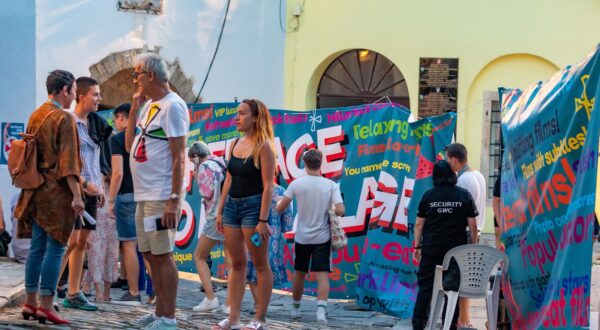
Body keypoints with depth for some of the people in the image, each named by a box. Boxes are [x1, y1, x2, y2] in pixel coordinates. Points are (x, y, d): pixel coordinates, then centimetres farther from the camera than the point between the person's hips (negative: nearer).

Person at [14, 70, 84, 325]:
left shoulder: (35, 116, 13)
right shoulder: (64, 118, -11)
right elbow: (68, 160, -17)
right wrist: (76, 195, -19)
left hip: (36, 190, 8)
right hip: (57, 192, -8)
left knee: (37, 247, 11)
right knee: (55, 248, -5)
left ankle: (30, 303, 14)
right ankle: (46, 307, -6)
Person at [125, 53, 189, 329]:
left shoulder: (172, 106, -12)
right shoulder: (148, 105, 16)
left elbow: (178, 156, -17)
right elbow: (130, 146, 16)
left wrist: (174, 200, -22)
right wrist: (135, 107, 9)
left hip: (161, 196, -9)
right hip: (144, 195, 9)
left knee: (162, 255, -7)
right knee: (150, 254, 13)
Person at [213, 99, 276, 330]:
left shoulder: (263, 146, -10)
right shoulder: (235, 144, 11)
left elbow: (268, 186, -14)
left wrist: (263, 220, -19)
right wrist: (220, 210, 13)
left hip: (253, 205, -7)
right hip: (232, 205, 7)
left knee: (260, 265, 1)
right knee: (237, 264, 9)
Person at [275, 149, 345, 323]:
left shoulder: (297, 183, -6)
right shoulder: (330, 185, -6)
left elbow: (279, 209, -4)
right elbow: (340, 211, -13)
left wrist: (280, 201, 18)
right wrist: (328, 210, 8)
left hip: (302, 237, 1)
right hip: (322, 237, -1)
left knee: (299, 273, 16)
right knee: (322, 274, -4)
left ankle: (296, 308, 28)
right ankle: (321, 308, -23)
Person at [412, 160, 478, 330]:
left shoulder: (428, 195, -1)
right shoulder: (464, 195, -1)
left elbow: (419, 224, 1)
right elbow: (472, 225, -1)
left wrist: (417, 247, 8)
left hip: (431, 248, 0)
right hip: (456, 248, 0)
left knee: (425, 286, 5)